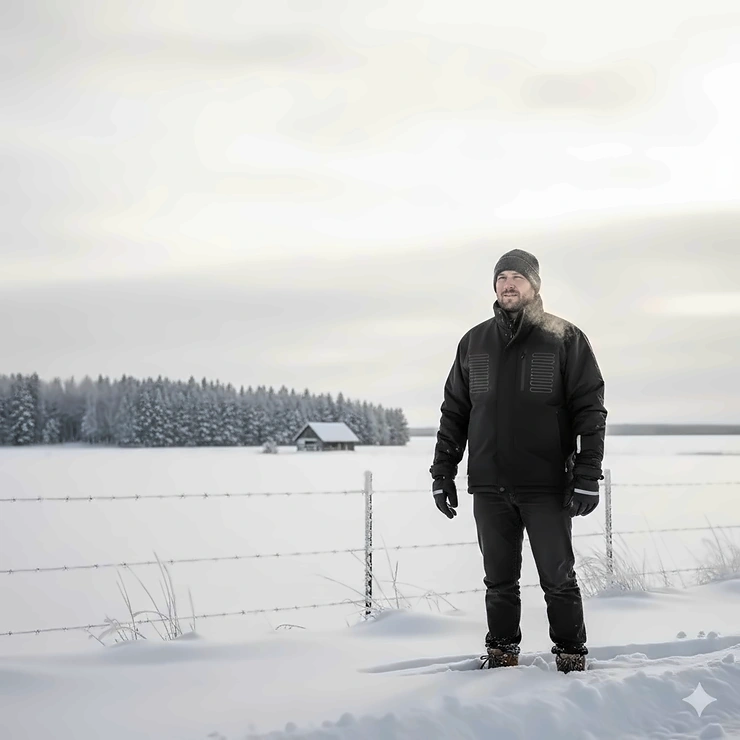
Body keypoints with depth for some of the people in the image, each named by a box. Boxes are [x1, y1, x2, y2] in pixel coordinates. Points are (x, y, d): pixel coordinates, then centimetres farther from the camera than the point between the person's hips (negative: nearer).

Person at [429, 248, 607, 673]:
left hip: (547, 487, -3)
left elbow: (590, 410, -3)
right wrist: (442, 473, 8)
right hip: (489, 487, 3)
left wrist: (588, 476, -10)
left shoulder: (565, 339, 1)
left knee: (558, 579, 2)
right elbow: (454, 412, 14)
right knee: (500, 581, 9)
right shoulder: (474, 343, 12)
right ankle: (502, 653, 20)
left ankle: (572, 655, 15)